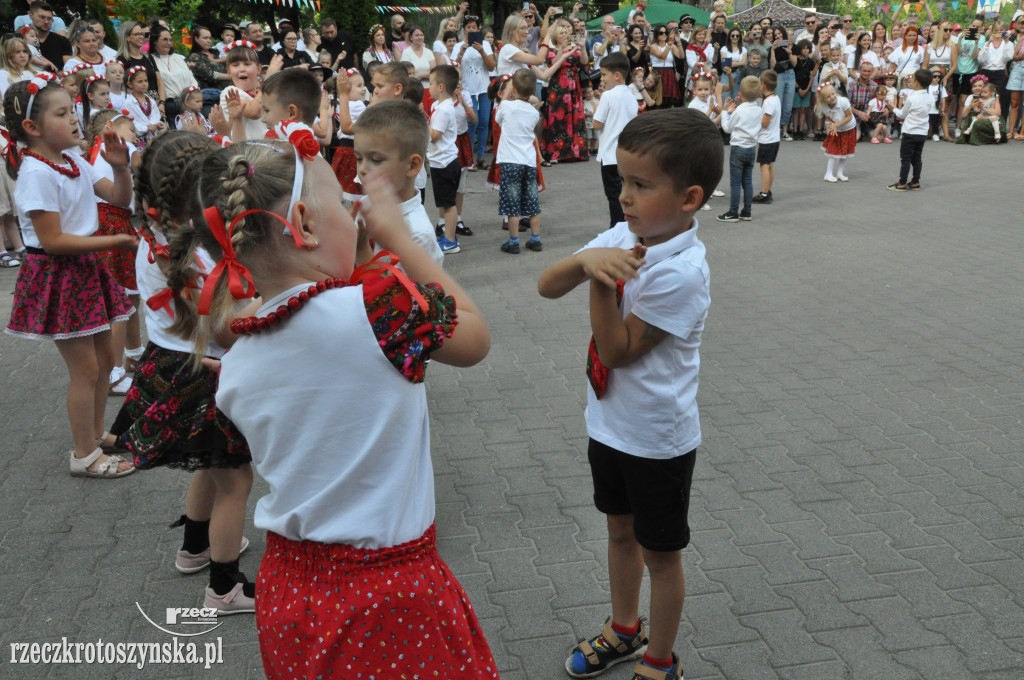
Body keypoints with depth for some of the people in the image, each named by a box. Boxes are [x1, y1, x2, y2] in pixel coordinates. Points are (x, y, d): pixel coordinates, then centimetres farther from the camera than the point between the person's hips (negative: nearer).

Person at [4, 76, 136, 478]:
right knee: (85, 368, -1)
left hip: (85, 270, 9)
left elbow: (121, 198, 13)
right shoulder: (36, 174, -20)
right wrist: (116, 241, -21)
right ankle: (85, 455, 13)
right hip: (57, 276, -9)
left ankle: (95, 433, 35)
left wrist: (120, 166, -6)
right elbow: (53, 241, -23)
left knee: (104, 357, 17)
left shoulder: (75, 165, 6)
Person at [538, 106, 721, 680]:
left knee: (659, 551, 12)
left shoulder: (681, 271, -28)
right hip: (610, 421, 8)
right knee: (621, 530, 25)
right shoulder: (623, 236, -5)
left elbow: (618, 350, -23)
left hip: (656, 437, -7)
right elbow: (547, 287, -7)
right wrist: (587, 259, -25)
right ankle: (625, 630, 47)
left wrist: (602, 284, -29)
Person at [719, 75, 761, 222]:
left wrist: (726, 112, 6)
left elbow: (727, 128, -7)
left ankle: (733, 213, 1)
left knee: (735, 182, -2)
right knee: (747, 181, 11)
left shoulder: (739, 111, -16)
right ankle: (746, 212, 14)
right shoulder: (759, 111, 2)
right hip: (752, 148, 6)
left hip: (738, 148, -6)